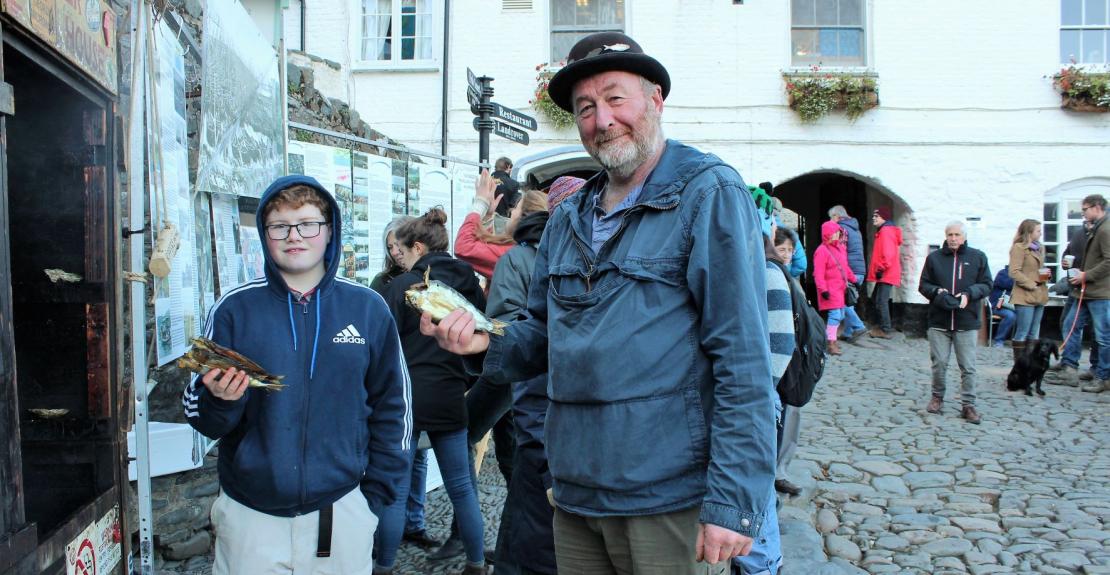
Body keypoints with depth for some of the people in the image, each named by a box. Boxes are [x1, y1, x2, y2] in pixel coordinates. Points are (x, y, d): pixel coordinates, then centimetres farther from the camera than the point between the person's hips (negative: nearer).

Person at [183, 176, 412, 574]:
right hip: (250, 513, 0)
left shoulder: (368, 308, -2)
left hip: (341, 508, 1)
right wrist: (218, 400, -21)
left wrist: (377, 494, 0)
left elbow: (392, 406, 5)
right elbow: (200, 418, 0)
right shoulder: (233, 309, -4)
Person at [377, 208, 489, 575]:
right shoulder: (467, 283, 5)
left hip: (406, 397, -4)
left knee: (394, 489, 5)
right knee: (461, 486, 14)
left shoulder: (403, 285, -8)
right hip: (450, 397, 5)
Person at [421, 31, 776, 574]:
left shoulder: (709, 194, -8)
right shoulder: (569, 218, 11)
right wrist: (487, 342, -3)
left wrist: (732, 501, -18)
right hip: (575, 493, 6)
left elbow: (743, 359, -14)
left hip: (669, 500, -6)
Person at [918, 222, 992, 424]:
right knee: (939, 363, 6)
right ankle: (937, 397, 24)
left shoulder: (978, 257, 4)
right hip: (939, 320, 1)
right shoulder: (934, 257, 7)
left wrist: (969, 294, -13)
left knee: (968, 366, 1)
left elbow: (986, 285, 5)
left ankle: (968, 404, 9)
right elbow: (923, 285, 11)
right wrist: (937, 291, -9)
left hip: (967, 322, -1)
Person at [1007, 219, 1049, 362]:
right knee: (1022, 333, -4)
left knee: (1034, 334, 11)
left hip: (1039, 296, 8)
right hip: (1025, 296, -8)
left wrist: (1045, 276, 7)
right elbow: (1014, 272, -15)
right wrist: (1031, 285, -15)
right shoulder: (1019, 248, -9)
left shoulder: (1040, 248, 16)